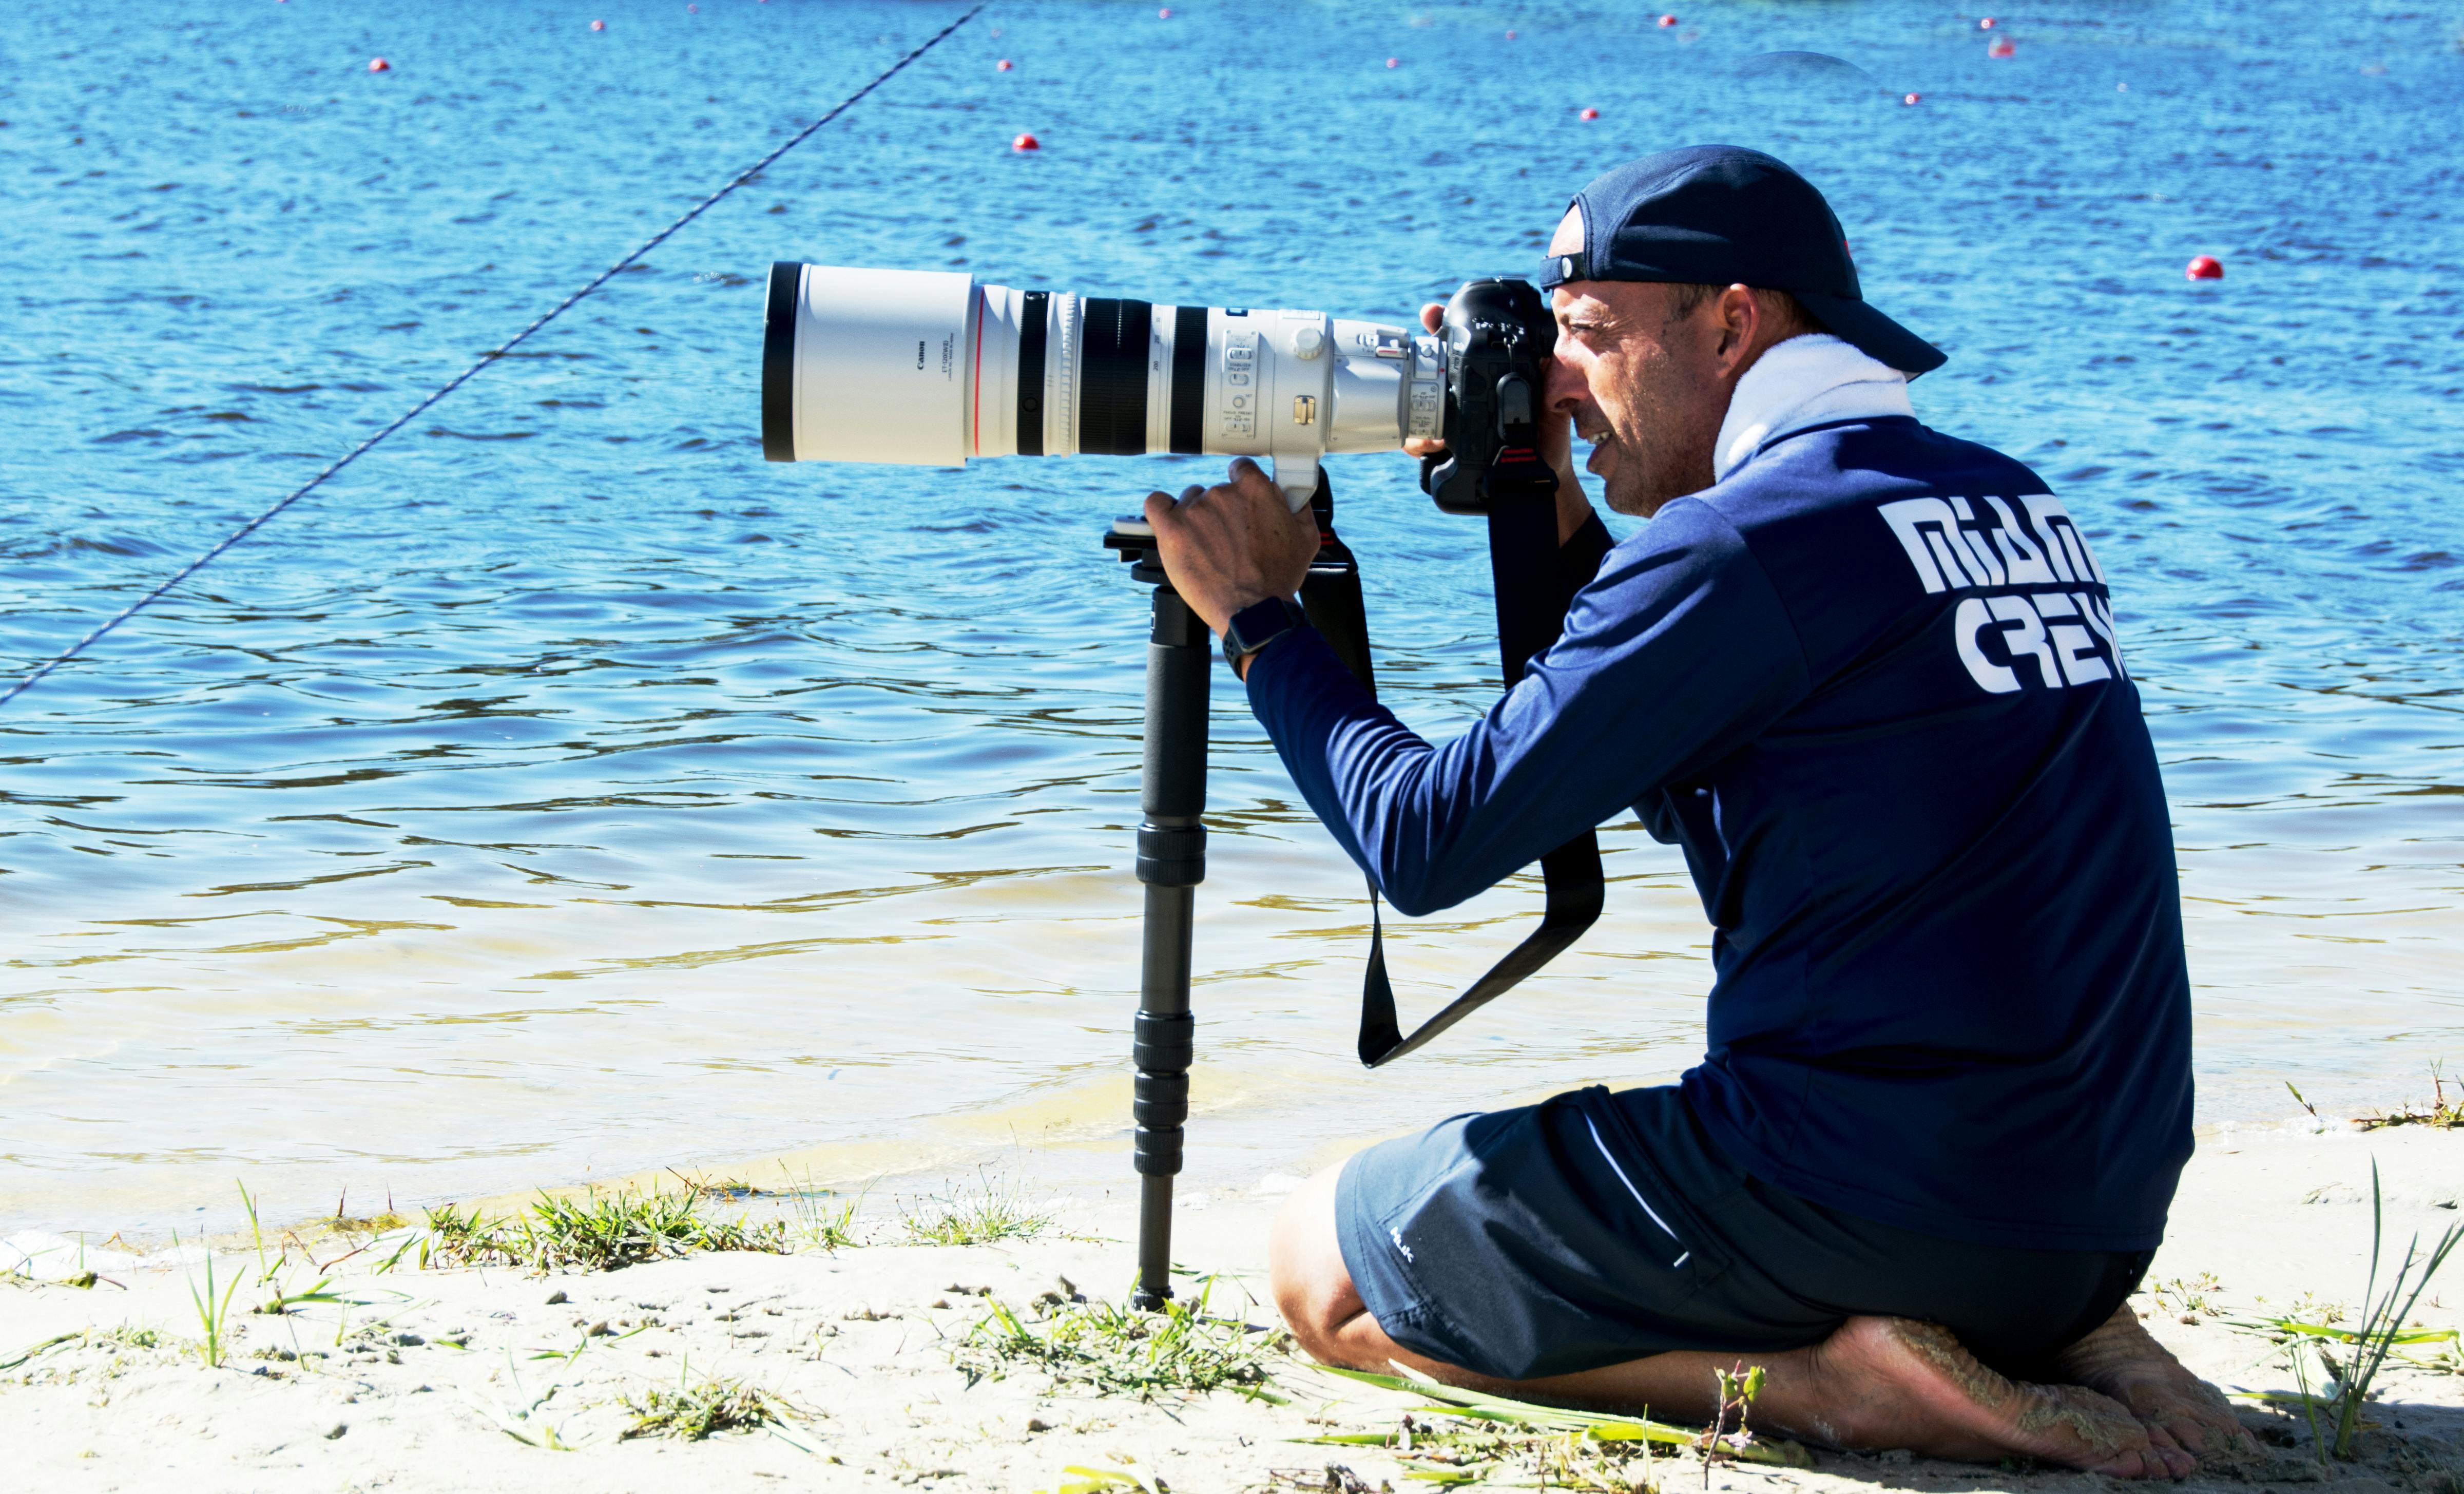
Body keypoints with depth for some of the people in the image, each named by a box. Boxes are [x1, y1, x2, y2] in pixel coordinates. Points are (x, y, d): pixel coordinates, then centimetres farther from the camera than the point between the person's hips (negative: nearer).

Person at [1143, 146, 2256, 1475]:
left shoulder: (1743, 544, -14)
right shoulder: (2019, 510, 12)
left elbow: (1425, 842, -8)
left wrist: (1258, 616, 6)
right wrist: (1554, 520, 18)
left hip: (1864, 1200, -8)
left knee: (1319, 1271, 7)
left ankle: (1825, 1380, -7)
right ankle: (2049, 1340, 10)